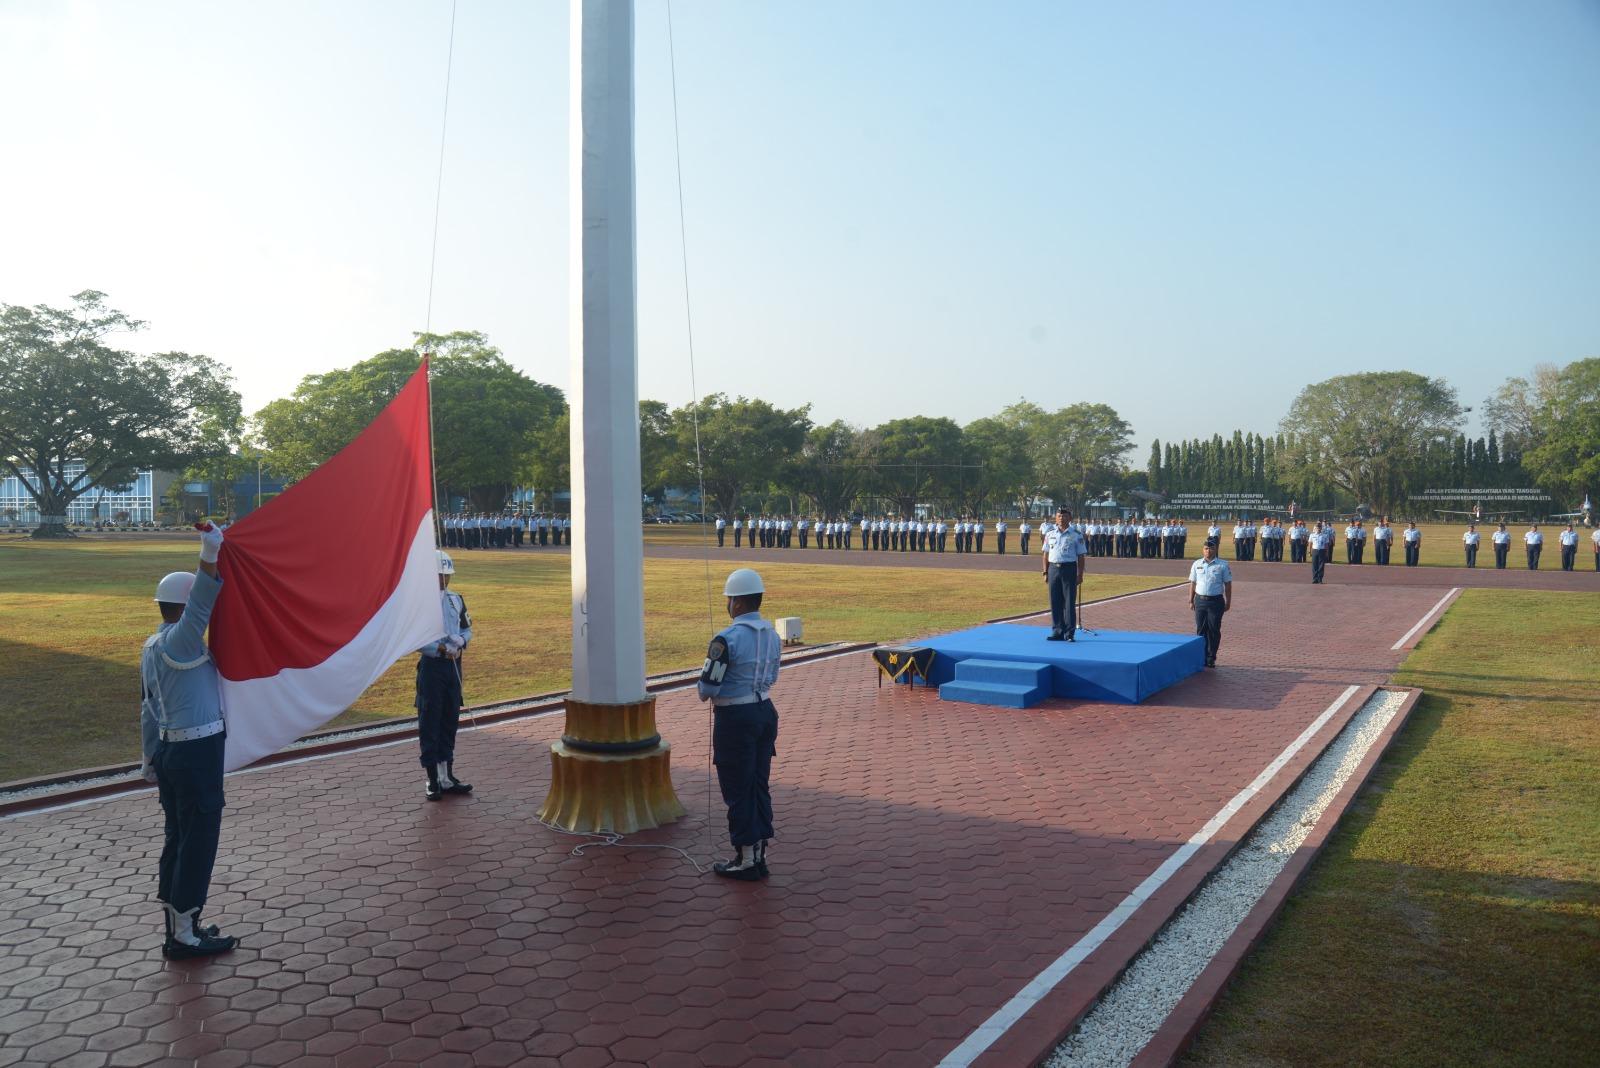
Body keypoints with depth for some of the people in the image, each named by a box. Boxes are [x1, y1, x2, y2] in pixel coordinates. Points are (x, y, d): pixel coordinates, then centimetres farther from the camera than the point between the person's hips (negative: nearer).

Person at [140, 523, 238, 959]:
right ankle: (184, 936, 7)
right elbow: (200, 608, -36)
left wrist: (151, 760, 25)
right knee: (198, 840, -1)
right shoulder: (178, 641, -16)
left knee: (179, 839, 17)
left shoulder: (151, 646, 13)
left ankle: (176, 926, 27)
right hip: (197, 752, -10)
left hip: (169, 749, 10)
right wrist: (211, 555, -46)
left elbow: (149, 709, 19)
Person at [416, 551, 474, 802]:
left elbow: (467, 629, 18)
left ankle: (447, 777, 21)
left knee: (450, 720, 11)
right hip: (431, 666, -6)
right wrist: (440, 648, -19)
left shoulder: (456, 600, 11)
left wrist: (460, 641, -4)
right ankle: (433, 780, 7)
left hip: (454, 664, 6)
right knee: (429, 722, -1)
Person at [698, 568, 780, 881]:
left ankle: (745, 861, 12)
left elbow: (707, 686, -17)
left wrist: (706, 694, 5)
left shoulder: (727, 638, -20)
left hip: (735, 718, -7)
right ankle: (760, 856, 22)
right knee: (760, 785, 15)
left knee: (738, 790, 4)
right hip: (765, 711, 8)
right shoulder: (772, 635, 5)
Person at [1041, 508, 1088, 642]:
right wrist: (1045, 572, 6)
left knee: (1069, 602, -2)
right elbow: (1046, 554, 12)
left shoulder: (1076, 535, 0)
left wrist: (1080, 575, -5)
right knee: (1055, 602, 5)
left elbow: (1081, 556, 0)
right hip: (1053, 568, 3)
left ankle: (1070, 633, 4)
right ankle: (1057, 632, 13)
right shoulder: (1050, 534, 9)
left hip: (1069, 569, -3)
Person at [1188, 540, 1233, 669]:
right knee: (1200, 630, 5)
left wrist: (1228, 602, 0)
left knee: (1214, 630, 1)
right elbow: (1192, 583, 11)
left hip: (1216, 601, -2)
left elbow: (1228, 584, 3)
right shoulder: (1196, 565, 7)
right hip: (1200, 600, 2)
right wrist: (1191, 600, 7)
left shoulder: (1223, 565, 0)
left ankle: (1211, 658, 8)